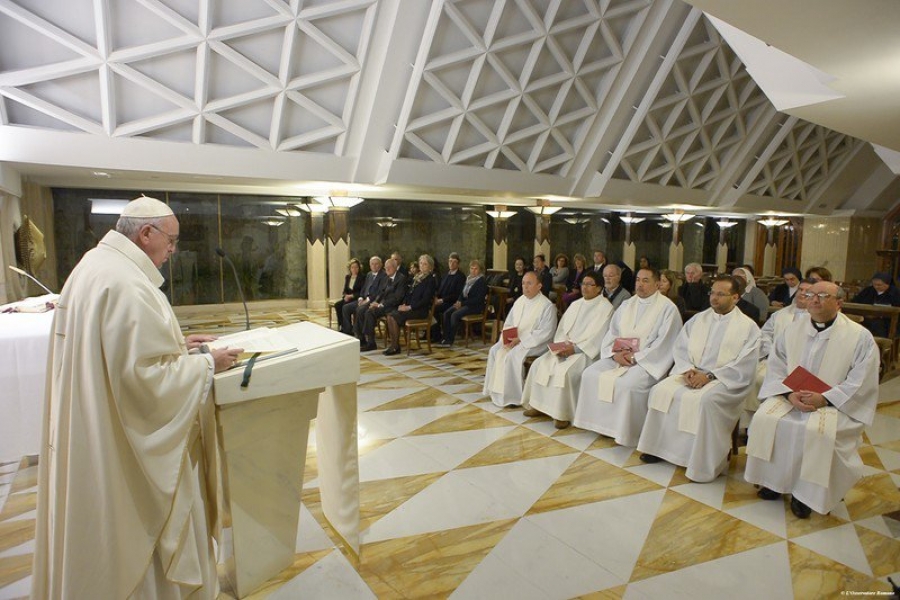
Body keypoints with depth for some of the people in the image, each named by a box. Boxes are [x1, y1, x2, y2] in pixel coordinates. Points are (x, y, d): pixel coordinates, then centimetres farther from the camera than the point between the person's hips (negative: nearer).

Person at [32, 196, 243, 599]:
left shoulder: (94, 267, 6)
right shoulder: (126, 284, -27)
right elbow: (145, 375, -28)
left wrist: (176, 345, 9)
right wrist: (207, 365, -16)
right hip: (127, 447, -10)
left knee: (103, 529, 26)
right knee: (144, 526, 10)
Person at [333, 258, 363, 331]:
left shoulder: (362, 277, -5)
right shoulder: (347, 277, 15)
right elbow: (345, 290, 16)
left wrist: (351, 296, -19)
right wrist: (345, 296, -7)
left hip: (357, 299, -6)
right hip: (348, 298, 6)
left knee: (345, 306, -30)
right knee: (337, 305, -22)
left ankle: (345, 328, -17)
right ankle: (341, 326, -18)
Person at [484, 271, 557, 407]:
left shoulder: (547, 306, -13)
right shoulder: (520, 301, 9)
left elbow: (545, 333, -19)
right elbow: (508, 323, 14)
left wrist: (520, 340, -22)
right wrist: (506, 337, -8)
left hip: (535, 343, -7)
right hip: (514, 339, 7)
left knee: (513, 355, -29)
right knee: (495, 350, -12)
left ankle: (512, 396, -16)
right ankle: (495, 390, -2)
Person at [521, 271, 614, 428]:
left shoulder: (605, 307, -4)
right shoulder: (575, 304, 18)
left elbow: (598, 336, -14)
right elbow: (562, 328, 14)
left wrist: (575, 348, -20)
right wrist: (562, 343, -7)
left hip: (586, 351, -7)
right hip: (565, 347, 7)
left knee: (564, 370, -31)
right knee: (540, 364, -13)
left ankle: (563, 413, -19)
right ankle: (538, 404, -3)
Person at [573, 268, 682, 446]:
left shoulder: (667, 308, -4)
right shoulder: (627, 304, 14)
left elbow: (663, 343, -12)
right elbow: (612, 333, 11)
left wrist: (636, 357, -16)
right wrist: (615, 353, -8)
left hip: (648, 361, -6)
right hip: (619, 357, 6)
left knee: (626, 384, -32)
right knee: (590, 374, -12)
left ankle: (627, 433, -12)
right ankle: (601, 424, -2)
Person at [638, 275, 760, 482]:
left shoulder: (748, 327, 0)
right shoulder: (698, 319, 14)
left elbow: (745, 366, -9)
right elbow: (681, 348, 10)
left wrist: (709, 376, -18)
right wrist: (688, 369, -9)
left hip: (725, 380, -5)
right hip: (692, 374, 5)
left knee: (704, 400, -34)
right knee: (661, 391, -19)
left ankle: (706, 464, -19)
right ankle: (660, 447, -8)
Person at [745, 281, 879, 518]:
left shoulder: (860, 337, -2)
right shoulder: (793, 330, 8)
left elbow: (861, 383, -8)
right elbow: (776, 367, 4)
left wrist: (824, 399, -19)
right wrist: (789, 393, -13)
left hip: (836, 403, -3)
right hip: (791, 397, 3)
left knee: (818, 430, -31)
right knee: (765, 418, -22)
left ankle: (806, 492, -8)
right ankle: (773, 480, -3)